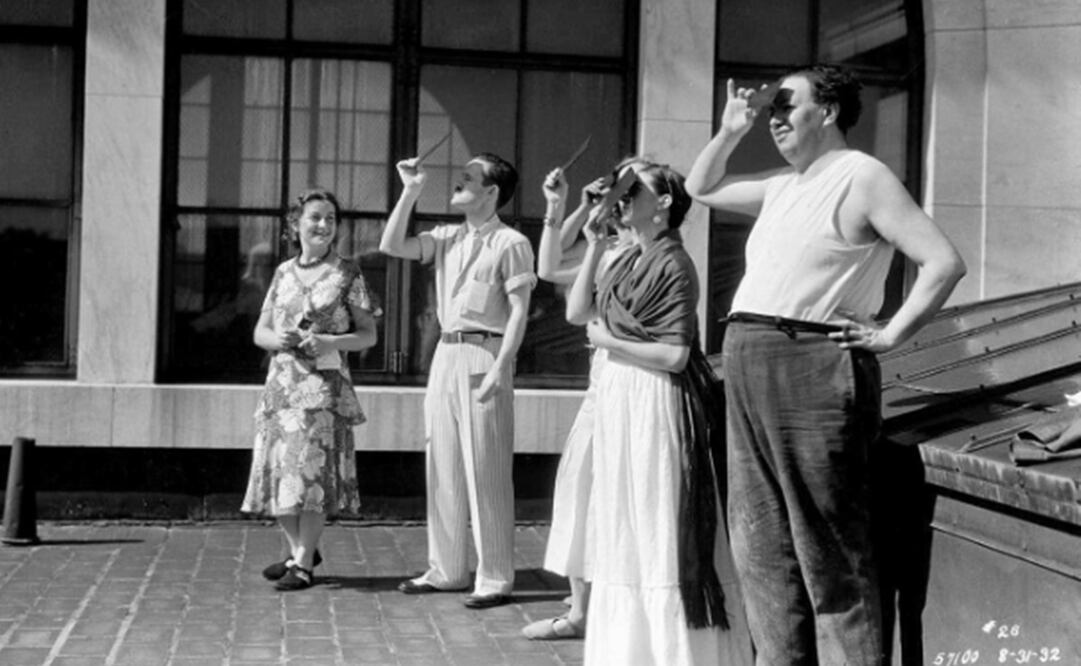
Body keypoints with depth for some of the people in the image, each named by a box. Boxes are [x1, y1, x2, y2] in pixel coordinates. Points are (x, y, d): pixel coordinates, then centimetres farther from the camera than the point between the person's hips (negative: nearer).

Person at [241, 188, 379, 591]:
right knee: (277, 466, 5)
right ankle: (299, 550, 23)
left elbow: (368, 334, 2)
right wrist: (279, 339, -8)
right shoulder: (284, 273, 12)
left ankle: (303, 564, -2)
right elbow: (259, 332, 14)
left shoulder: (347, 274, 2)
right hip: (281, 381, 4)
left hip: (324, 383, -4)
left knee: (312, 469, -9)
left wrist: (331, 342, -15)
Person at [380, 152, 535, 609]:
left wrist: (500, 367, -19)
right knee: (442, 468, 10)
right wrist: (410, 191, 5)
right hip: (446, 353, 7)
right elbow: (391, 247, 8)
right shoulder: (448, 238, 14)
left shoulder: (511, 243, -5)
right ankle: (446, 569, 20)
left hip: (483, 356, -7)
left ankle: (494, 579, 4)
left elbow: (518, 311, -10)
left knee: (485, 472, -4)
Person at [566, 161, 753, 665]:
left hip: (657, 402, -9)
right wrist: (593, 245, 5)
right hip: (618, 400, 9)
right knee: (622, 525, 14)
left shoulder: (673, 265, -12)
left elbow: (674, 355, -18)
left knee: (661, 527, -4)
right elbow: (577, 312, 9)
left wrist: (609, 340, -9)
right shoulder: (626, 262, 12)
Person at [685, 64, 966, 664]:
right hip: (746, 363, 8)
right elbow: (700, 188, 35)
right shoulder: (781, 186, 19)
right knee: (762, 546, 11)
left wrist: (890, 334, -11)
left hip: (814, 368, -8)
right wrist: (729, 131, 21)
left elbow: (944, 262, -11)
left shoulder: (861, 177, -4)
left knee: (828, 549, -4)